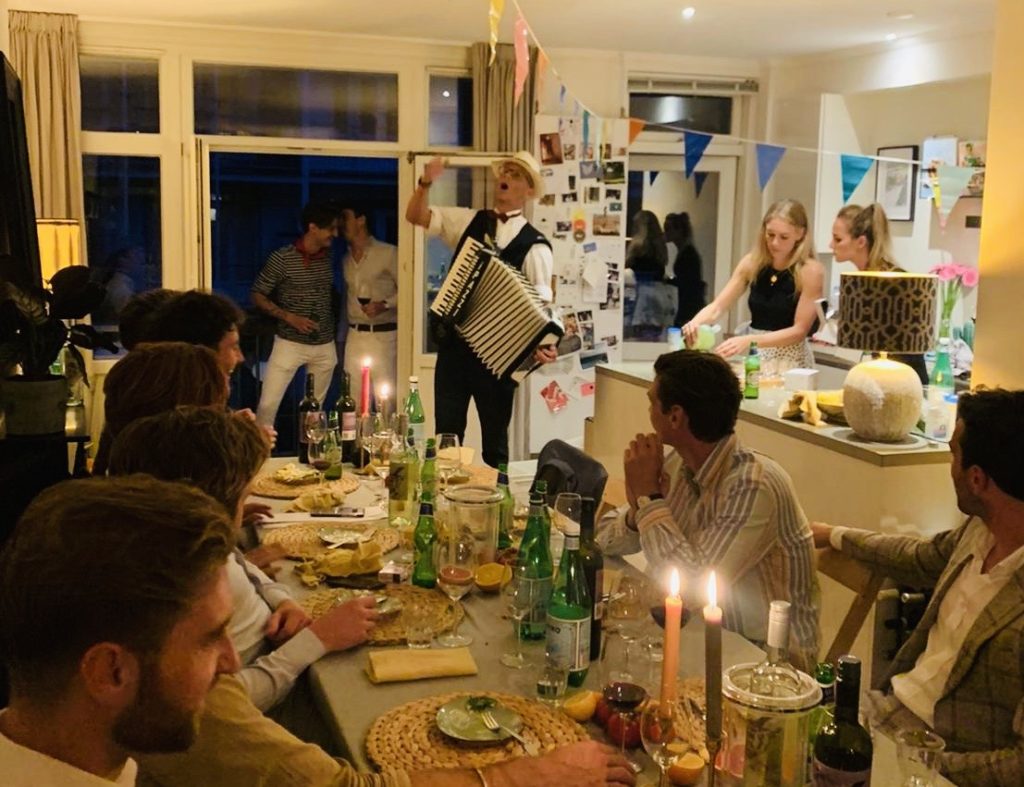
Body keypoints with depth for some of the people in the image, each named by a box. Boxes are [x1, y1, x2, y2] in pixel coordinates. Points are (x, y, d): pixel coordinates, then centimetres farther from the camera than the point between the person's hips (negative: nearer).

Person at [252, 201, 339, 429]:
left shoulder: (329, 258, 4)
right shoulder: (282, 258, -10)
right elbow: (257, 296, -5)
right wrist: (289, 317, -16)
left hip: (325, 346, 4)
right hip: (290, 343, -4)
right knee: (268, 404, -7)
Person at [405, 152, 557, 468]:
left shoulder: (534, 245, -9)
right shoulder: (470, 221, 6)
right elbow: (415, 216, 8)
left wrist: (543, 346, -34)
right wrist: (426, 182, -11)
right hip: (454, 346, 4)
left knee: (495, 439, 12)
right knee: (446, 435, 12)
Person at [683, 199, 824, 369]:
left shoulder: (810, 271, -10)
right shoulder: (752, 262, 1)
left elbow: (799, 330, -14)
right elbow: (717, 307, -1)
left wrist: (750, 340, -26)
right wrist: (695, 322, -23)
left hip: (791, 361, -3)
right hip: (754, 357, 3)